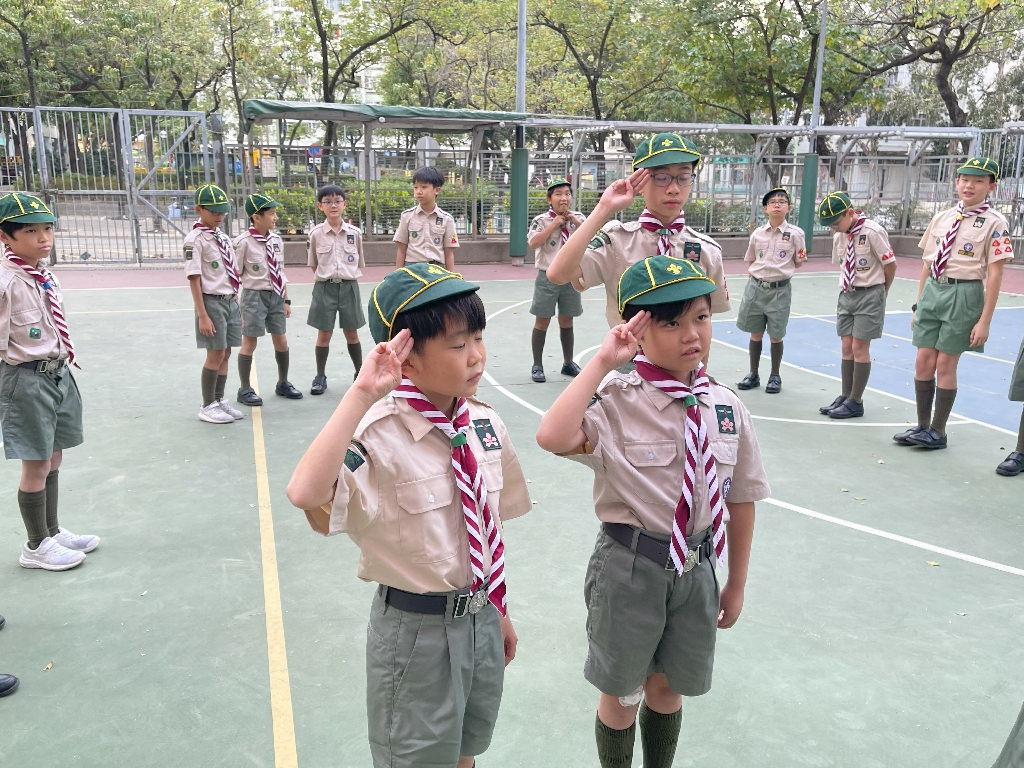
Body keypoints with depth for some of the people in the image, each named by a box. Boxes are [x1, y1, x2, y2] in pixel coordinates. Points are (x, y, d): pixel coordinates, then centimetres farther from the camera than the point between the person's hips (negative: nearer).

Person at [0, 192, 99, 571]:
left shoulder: (44, 275, 6)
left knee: (53, 458, 19)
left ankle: (52, 531, 35)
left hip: (59, 373, 8)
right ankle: (37, 546, 21)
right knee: (36, 465, 4)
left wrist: (63, 368, 17)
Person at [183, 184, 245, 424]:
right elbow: (194, 279, -14)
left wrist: (237, 307, 15)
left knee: (226, 353, 11)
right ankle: (208, 407, 11)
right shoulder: (195, 239, -11)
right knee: (215, 355, -2)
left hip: (230, 301, 7)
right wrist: (202, 315, -18)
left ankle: (219, 400, 23)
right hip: (212, 302, -7)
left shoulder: (223, 237, 11)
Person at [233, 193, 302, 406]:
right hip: (255, 295, -5)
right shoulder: (243, 242, -13)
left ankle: (283, 383, 32)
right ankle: (245, 389, 17)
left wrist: (286, 300, 13)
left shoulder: (277, 240, 5)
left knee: (281, 341, 13)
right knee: (249, 342, 3)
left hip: (276, 295, 6)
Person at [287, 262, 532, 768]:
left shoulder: (486, 426, -6)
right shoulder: (379, 435, -25)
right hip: (417, 628, -6)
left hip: (481, 618, 6)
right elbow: (305, 493, -45)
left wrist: (499, 610, 13)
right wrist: (362, 393, -42)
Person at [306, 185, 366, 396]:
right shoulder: (316, 233, -2)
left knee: (351, 333, 9)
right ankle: (320, 377, 14)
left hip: (349, 286, 1)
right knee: (324, 334, 4)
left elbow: (360, 264, 9)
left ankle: (360, 373, 22)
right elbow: (313, 265, 7)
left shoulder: (354, 232, 0)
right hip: (325, 287, -1)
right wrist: (327, 278, 2)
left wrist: (348, 278, 3)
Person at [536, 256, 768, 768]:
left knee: (667, 688, 24)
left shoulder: (725, 408, -5)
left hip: (696, 568, 4)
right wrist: (603, 361, -31)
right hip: (631, 566, -4)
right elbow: (553, 438, -38)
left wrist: (736, 584, 10)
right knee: (621, 694, 17)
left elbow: (741, 498, 5)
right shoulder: (617, 402, -18)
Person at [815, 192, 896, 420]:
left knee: (860, 348, -3)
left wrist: (879, 293, 3)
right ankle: (845, 396, 18)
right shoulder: (838, 236, 3)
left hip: (869, 295, -6)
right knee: (847, 347, 9)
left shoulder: (872, 232, -16)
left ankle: (856, 402, 5)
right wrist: (847, 290, 7)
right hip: (846, 294, 6)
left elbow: (890, 265, -9)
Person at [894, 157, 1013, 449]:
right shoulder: (941, 219, 9)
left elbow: (994, 274, -9)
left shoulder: (994, 223, -6)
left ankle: (938, 431, 14)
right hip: (932, 290, 5)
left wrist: (984, 321, -13)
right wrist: (918, 305, 12)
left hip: (964, 295, -5)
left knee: (945, 363, 0)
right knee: (923, 361, 6)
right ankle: (922, 425, 20)